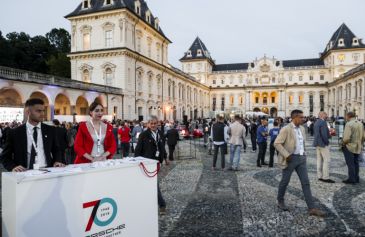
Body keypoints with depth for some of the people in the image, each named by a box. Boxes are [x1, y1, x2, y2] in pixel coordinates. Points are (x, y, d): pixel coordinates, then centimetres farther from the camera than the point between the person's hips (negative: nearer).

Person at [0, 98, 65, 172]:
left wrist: (57, 161, -2)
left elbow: (56, 150, 17)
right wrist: (13, 167, -10)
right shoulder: (14, 133, 4)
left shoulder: (50, 130, 9)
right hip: (25, 173, -1)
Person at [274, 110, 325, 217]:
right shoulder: (286, 129, -14)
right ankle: (280, 201, 29)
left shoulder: (302, 128, 9)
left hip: (301, 158, 6)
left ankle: (312, 208, 3)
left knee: (306, 182, 1)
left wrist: (304, 154, 15)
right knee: (285, 181, 8)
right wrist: (286, 155, -21)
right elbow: (277, 143, -17)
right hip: (290, 159, -6)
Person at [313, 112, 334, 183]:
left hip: (317, 143, 9)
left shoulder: (316, 122, 12)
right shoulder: (323, 122, -16)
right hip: (323, 143, -9)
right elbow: (324, 134, -22)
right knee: (327, 160, -4)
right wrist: (327, 142, -9)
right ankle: (325, 177, -2)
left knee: (319, 160, 11)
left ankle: (320, 176, 15)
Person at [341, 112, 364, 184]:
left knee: (350, 164, -1)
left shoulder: (349, 124, -16)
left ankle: (351, 179, 4)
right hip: (358, 147, 8)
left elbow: (347, 137, -23)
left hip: (349, 147, -7)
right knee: (356, 163, 16)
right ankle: (356, 178, 23)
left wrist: (343, 143, -6)